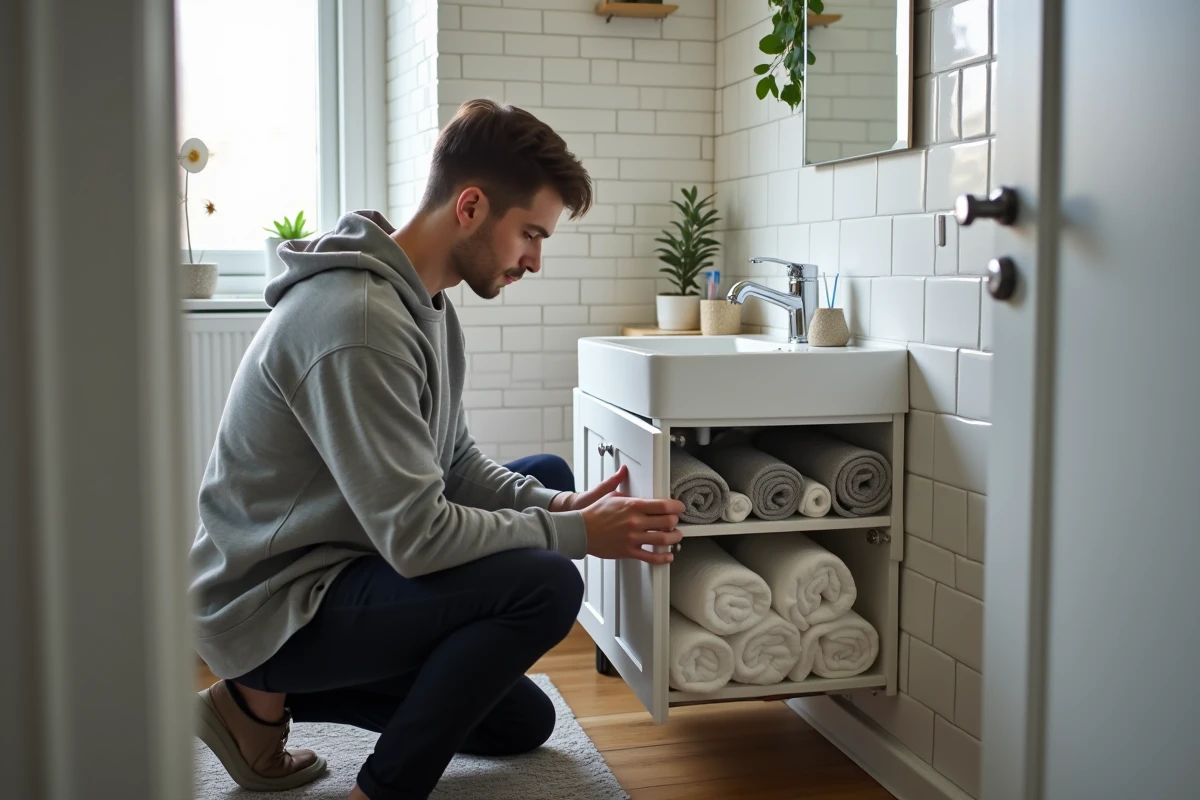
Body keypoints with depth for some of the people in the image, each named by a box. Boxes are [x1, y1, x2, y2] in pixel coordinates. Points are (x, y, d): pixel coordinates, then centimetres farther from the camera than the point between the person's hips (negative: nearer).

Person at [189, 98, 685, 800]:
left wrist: (558, 505, -7)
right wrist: (578, 534, -17)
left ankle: (279, 693, 13)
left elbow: (458, 467, 11)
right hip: (268, 610, -10)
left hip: (333, 569, 10)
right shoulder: (359, 321, -26)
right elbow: (417, 537, -27)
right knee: (547, 584, -24)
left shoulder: (427, 303, 7)